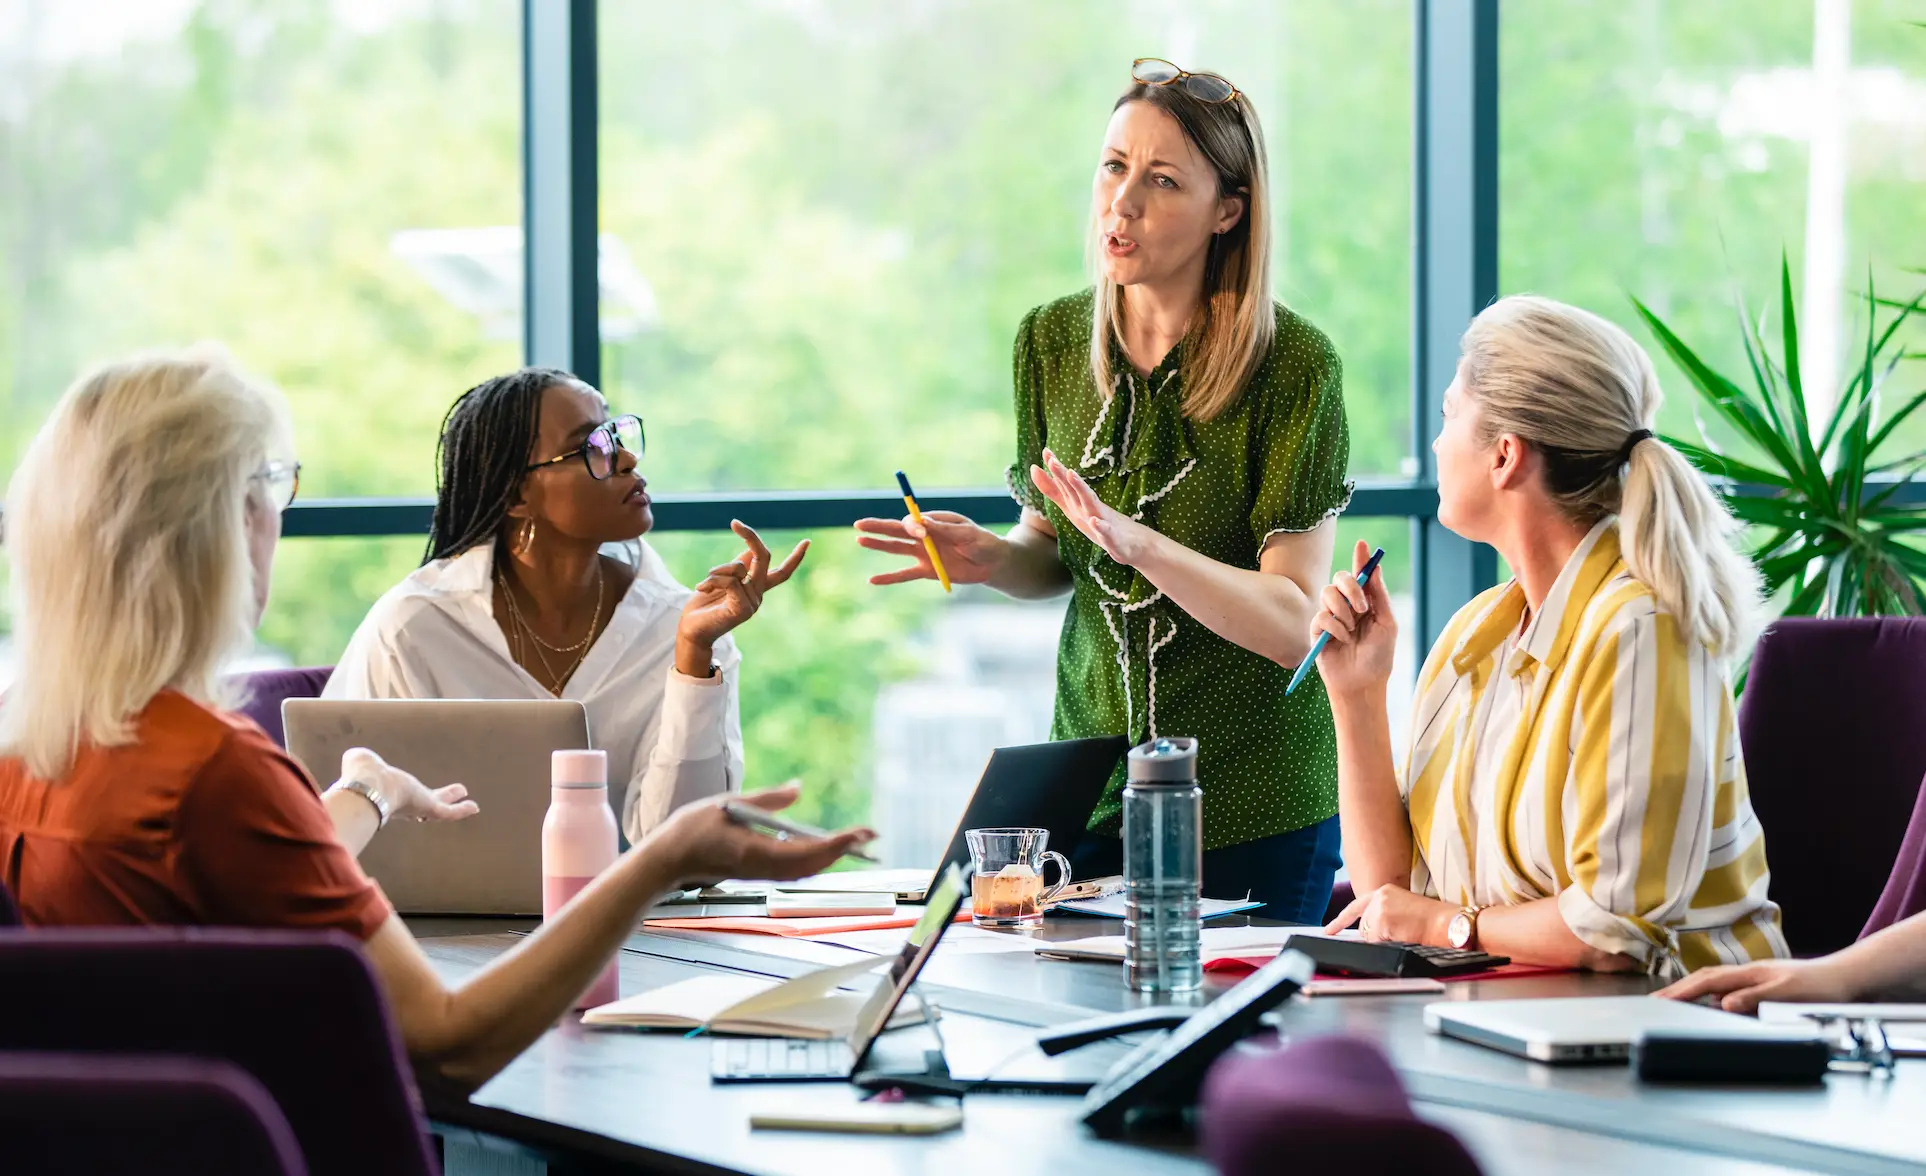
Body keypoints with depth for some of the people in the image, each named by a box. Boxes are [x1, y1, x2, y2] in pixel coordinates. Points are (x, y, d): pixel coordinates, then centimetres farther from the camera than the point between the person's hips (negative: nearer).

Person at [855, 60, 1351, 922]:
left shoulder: (1293, 365, -14)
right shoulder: (1051, 342, 2)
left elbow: (1292, 625, -18)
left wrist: (1138, 543, -31)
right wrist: (989, 558, -8)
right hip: (1095, 784, 4)